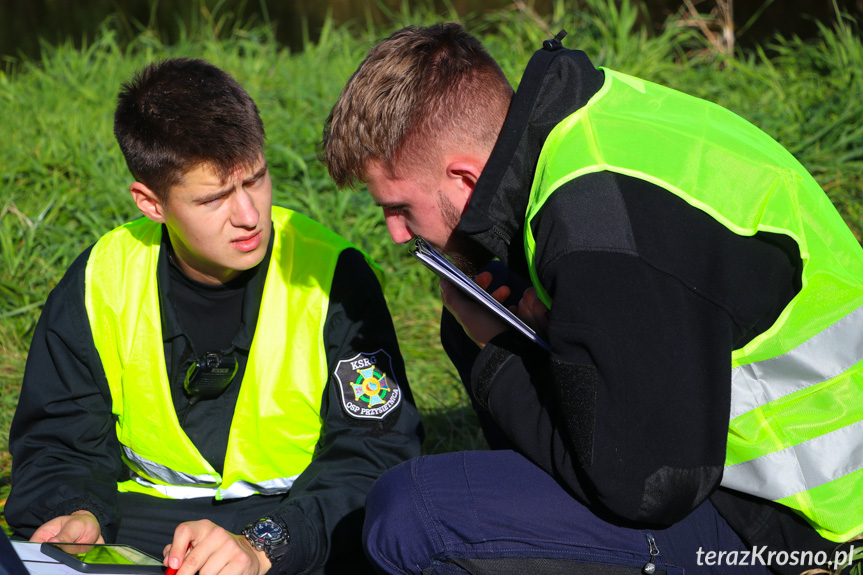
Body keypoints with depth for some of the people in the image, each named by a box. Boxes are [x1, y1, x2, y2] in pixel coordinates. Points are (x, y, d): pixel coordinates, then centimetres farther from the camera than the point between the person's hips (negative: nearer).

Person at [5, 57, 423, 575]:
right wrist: (78, 514, -14)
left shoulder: (332, 277, -8)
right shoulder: (100, 283, 1)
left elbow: (378, 452, -11)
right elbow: (59, 440, 10)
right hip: (143, 515, 3)